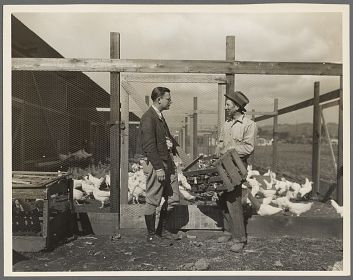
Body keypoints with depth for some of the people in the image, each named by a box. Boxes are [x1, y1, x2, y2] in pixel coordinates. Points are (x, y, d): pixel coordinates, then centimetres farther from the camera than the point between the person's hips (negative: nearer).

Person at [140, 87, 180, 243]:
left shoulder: (160, 117, 16)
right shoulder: (148, 117, -13)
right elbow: (149, 146, -19)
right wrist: (158, 168, -21)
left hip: (168, 163, 10)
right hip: (156, 165, -10)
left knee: (173, 198, 14)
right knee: (153, 201, 4)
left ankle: (162, 230, 30)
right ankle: (151, 234, 20)